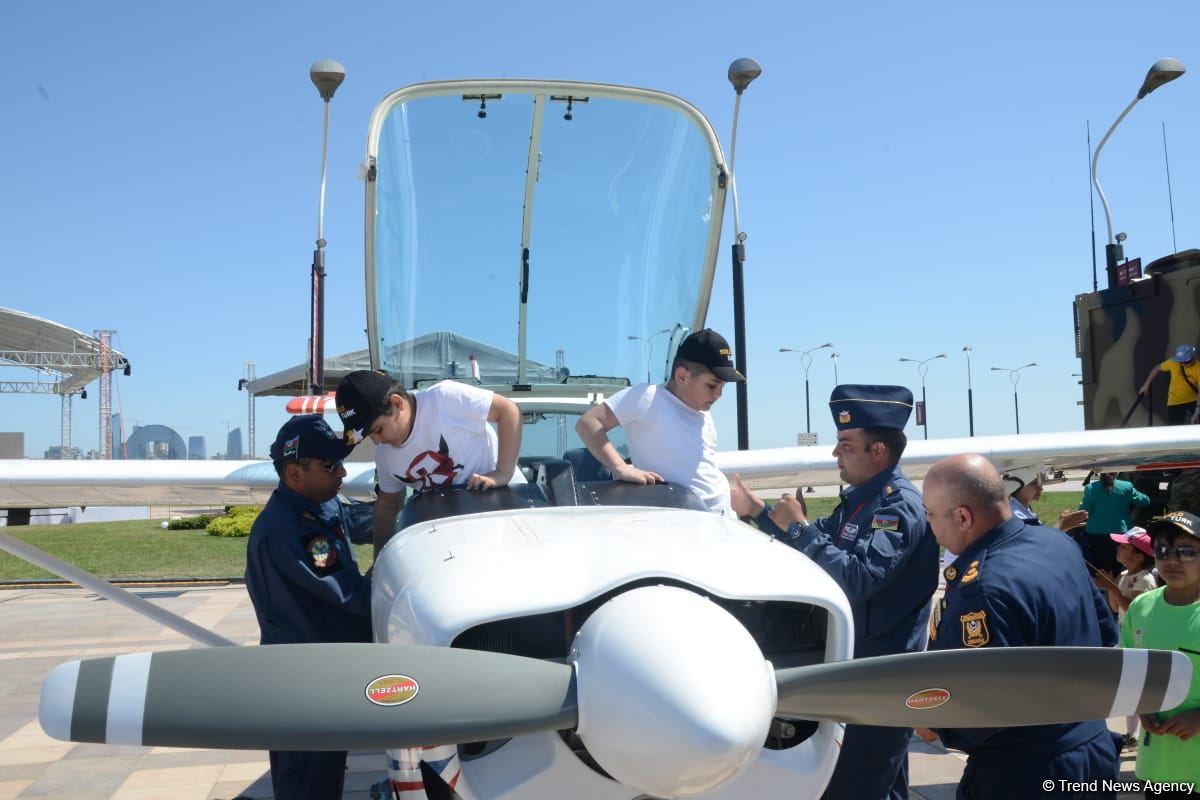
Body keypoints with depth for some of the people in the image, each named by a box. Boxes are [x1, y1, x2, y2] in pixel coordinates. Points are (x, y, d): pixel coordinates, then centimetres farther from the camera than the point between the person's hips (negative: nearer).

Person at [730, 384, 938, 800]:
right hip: (859, 665, 10)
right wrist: (759, 512, 14)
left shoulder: (900, 507, -21)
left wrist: (799, 527, -25)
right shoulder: (860, 499, 8)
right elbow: (820, 542, 21)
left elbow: (856, 579, -31)